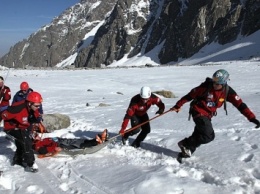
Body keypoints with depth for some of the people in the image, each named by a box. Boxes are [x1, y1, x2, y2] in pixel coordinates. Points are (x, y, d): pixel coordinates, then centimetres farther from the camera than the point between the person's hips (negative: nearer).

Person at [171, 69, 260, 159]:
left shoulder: (228, 91, -13)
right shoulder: (205, 86, -23)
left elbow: (240, 104, -13)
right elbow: (190, 95, -12)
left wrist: (252, 118, -20)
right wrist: (178, 105, -5)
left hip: (208, 115, 6)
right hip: (198, 112, -5)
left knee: (199, 135, 13)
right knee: (209, 136, -17)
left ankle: (186, 151, 30)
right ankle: (185, 144, -4)